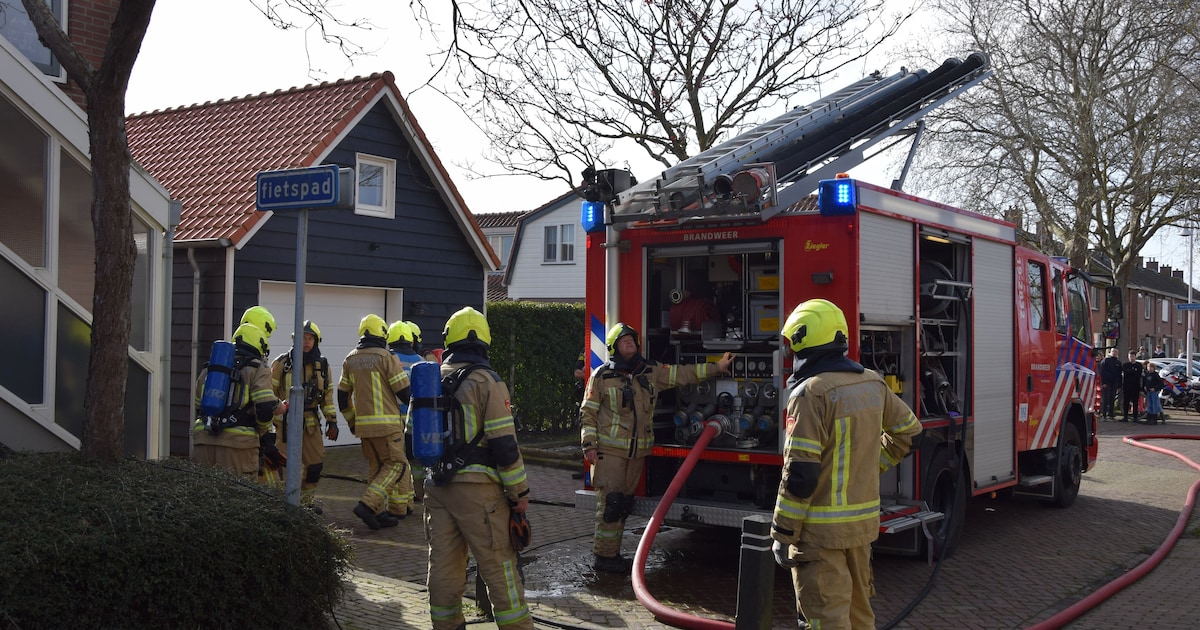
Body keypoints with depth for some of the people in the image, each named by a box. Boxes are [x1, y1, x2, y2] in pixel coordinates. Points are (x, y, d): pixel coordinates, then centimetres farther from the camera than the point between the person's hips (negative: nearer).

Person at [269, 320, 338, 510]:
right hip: (287, 421, -4)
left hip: (311, 422, 4)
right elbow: (270, 394, -3)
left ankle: (308, 498, 28)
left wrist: (332, 421, 7)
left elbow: (327, 396, 13)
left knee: (316, 462, 9)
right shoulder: (282, 363, -6)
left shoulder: (322, 365, 7)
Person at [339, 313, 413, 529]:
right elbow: (404, 392, -10)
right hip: (386, 423, -7)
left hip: (363, 423, 7)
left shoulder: (350, 360, 10)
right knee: (395, 464, 1)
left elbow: (343, 396, 15)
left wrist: (352, 422, 25)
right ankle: (367, 504, -13)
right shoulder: (386, 357, -9)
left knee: (376, 467, 15)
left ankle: (378, 513, 15)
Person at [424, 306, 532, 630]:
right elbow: (505, 443, -12)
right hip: (477, 488, -6)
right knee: (498, 565, -1)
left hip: (437, 487, 6)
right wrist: (520, 492, -5)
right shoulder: (486, 381, -9)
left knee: (443, 563, 11)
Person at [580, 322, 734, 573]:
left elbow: (683, 374, 14)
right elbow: (588, 412, -3)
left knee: (624, 503, 10)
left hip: (638, 451, 5)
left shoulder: (651, 371, 9)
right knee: (610, 502, -8)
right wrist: (589, 444, -10)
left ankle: (612, 552, 19)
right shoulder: (602, 375, -4)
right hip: (609, 450, -5)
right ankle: (603, 555, 0)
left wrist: (717, 367, 11)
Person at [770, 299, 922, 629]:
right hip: (864, 521, 8)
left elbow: (800, 474, -20)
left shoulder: (811, 392, -19)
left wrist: (782, 535, -13)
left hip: (821, 530, -8)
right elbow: (908, 430, 19)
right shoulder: (872, 383, 4)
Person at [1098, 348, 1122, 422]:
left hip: (1114, 383, 4)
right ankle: (1103, 415, -5)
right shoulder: (1105, 360, 0)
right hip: (1106, 383, -4)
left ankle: (1110, 415, 9)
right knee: (1105, 399, -6)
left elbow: (1119, 374, 14)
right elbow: (1102, 372, -5)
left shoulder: (1118, 362, 13)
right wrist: (1103, 382, -13)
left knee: (1112, 399, 5)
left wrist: (1119, 385, 7)